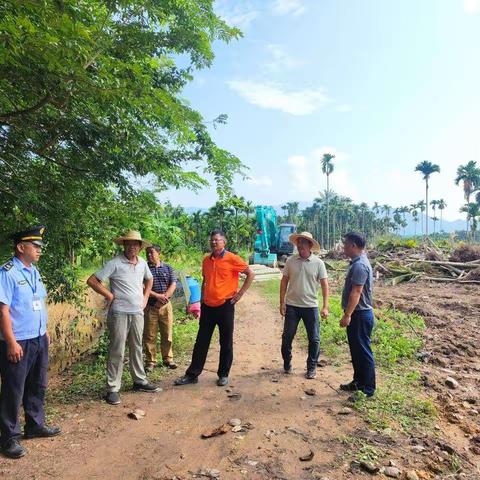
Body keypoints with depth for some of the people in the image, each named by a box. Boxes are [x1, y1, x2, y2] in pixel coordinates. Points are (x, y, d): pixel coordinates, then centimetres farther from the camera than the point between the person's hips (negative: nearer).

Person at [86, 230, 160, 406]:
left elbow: (149, 279, 25)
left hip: (137, 312, 6)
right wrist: (109, 295, -11)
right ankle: (112, 389, 13)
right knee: (117, 351, 1)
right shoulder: (114, 263, -12)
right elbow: (92, 280, -12)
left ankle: (140, 381, 30)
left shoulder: (142, 263, 5)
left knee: (137, 349, 16)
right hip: (119, 313, -5)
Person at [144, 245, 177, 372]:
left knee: (167, 334, 8)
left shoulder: (168, 268, 7)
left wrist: (164, 297, -13)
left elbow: (173, 285, 0)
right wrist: (157, 296, -17)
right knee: (150, 335, 3)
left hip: (165, 305, 2)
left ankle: (168, 358, 22)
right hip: (150, 307, -2)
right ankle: (150, 361, 16)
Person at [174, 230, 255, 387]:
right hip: (208, 306, 5)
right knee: (201, 341, 11)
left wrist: (240, 293, -8)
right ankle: (192, 374, 20)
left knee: (226, 343, 7)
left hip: (225, 306, -5)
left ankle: (223, 375, 22)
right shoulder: (206, 260, 8)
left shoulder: (232, 259, -9)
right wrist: (202, 300, 15)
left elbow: (251, 274, -6)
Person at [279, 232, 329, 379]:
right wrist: (282, 303, -1)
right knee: (287, 336, 9)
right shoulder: (290, 261, -2)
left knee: (314, 339, 7)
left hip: (311, 306, -1)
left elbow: (324, 285, -4)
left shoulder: (318, 263, -6)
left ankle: (311, 368, 25)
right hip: (291, 306, 1)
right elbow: (284, 281, 3)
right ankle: (287, 364, 30)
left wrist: (325, 307, -9)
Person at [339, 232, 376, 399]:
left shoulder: (359, 265, -21)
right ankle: (358, 381, 32)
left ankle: (367, 389, 12)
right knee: (356, 350, 19)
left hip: (360, 315, -10)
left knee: (363, 352, 0)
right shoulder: (358, 262, 12)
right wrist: (349, 314, 23)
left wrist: (347, 315, -26)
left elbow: (356, 293, -26)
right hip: (356, 314, 10)